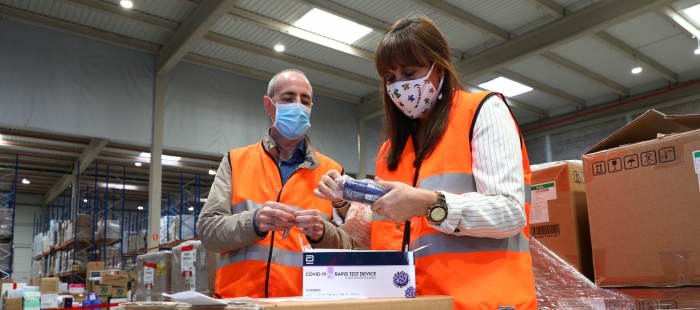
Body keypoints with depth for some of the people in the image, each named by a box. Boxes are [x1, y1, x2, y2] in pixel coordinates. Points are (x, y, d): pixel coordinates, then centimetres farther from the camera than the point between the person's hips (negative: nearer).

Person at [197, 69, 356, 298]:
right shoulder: (235, 161, 7)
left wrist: (322, 233, -14)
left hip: (304, 300, 0)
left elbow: (348, 246, 6)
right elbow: (208, 230, 1)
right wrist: (253, 223, -16)